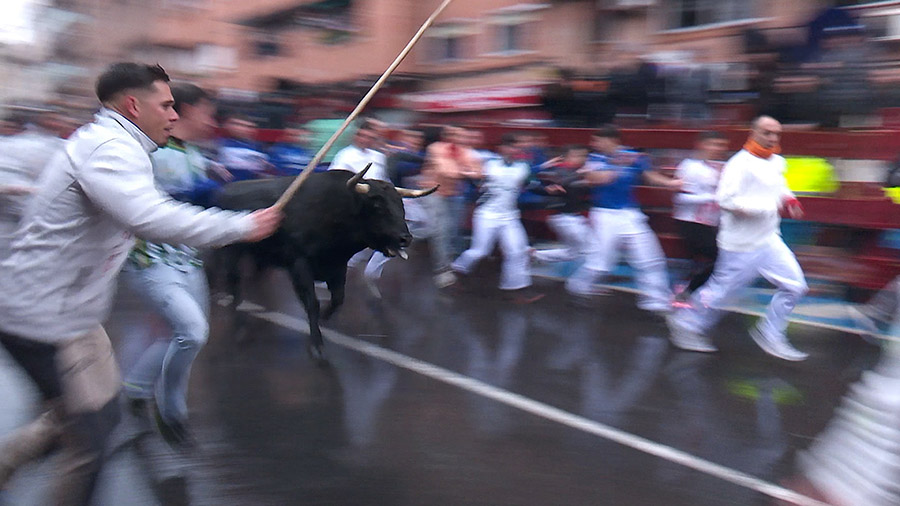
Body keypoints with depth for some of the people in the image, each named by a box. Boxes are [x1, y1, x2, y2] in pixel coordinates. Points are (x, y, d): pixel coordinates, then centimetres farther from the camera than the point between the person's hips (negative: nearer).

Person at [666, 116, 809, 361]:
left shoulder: (777, 162, 8)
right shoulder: (741, 164, -18)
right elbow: (726, 200, -28)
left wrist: (789, 199, 5)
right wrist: (771, 205, -25)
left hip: (769, 239, 8)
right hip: (741, 243, -8)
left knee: (794, 284, 4)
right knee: (722, 290, 4)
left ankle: (769, 335, 17)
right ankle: (685, 325, 24)